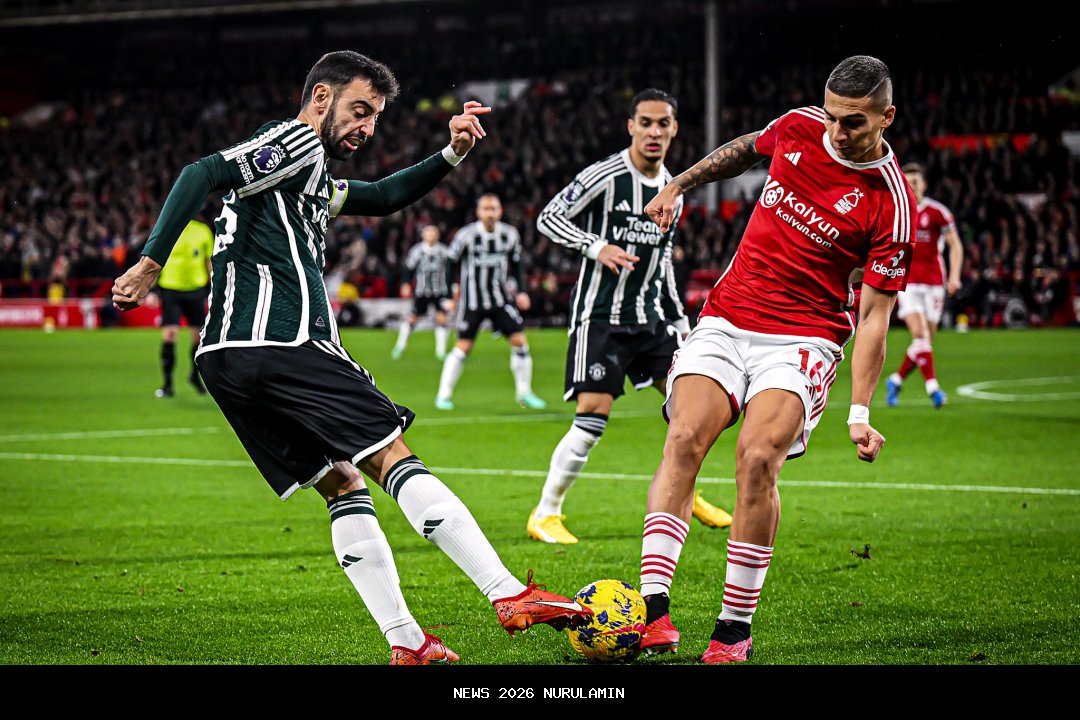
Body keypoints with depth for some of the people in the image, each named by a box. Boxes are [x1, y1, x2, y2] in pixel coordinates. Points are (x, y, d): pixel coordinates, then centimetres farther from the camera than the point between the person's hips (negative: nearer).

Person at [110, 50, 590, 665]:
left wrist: (452, 154, 29)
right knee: (394, 458, -7)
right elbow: (204, 175, -15)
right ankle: (510, 595, -9)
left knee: (342, 485, 10)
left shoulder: (314, 179, 29)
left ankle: (406, 644, 3)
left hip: (225, 360, 10)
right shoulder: (295, 142, -1)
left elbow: (384, 198, 41)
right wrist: (151, 265, -20)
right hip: (282, 343, -10)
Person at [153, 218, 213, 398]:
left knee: (199, 335, 5)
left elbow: (209, 262, 11)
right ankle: (167, 384, -4)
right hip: (170, 288, -2)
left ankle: (195, 375, 30)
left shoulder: (203, 231, 2)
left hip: (196, 288, 2)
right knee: (169, 335, -11)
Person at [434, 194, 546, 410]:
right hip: (472, 300, -3)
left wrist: (521, 291, 2)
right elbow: (451, 263, -4)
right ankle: (444, 395, 5)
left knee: (519, 340, -5)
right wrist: (451, 291, -8)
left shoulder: (510, 235, -2)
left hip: (500, 297, 3)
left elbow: (517, 264, 12)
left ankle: (524, 393, 8)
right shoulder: (466, 235, -14)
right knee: (463, 347, -6)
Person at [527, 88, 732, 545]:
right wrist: (597, 247, -24)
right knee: (593, 414, -15)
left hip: (650, 317, 7)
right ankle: (544, 514, -3)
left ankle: (686, 495, 24)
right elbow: (548, 218, -11)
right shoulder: (605, 176, -11)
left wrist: (680, 320, 22)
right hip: (601, 315, -7)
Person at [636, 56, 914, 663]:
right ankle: (654, 608, -24)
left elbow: (876, 316, -10)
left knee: (757, 457, -25)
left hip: (803, 338, -4)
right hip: (726, 320, 4)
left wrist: (860, 412, -16)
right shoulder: (799, 127, 0)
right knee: (684, 439, -18)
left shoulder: (892, 204, -12)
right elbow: (748, 149, 26)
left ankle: (735, 630, -14)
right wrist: (680, 186, 27)